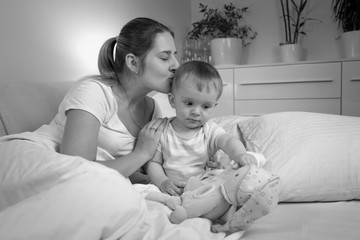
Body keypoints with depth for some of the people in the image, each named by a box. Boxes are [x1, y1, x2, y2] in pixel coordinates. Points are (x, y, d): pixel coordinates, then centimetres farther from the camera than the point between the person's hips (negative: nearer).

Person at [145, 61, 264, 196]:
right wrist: (163, 182, -14)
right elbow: (153, 162, 6)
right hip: (173, 191, -2)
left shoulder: (211, 131, 2)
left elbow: (228, 141, -18)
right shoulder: (162, 131, 2)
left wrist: (240, 154, -42)